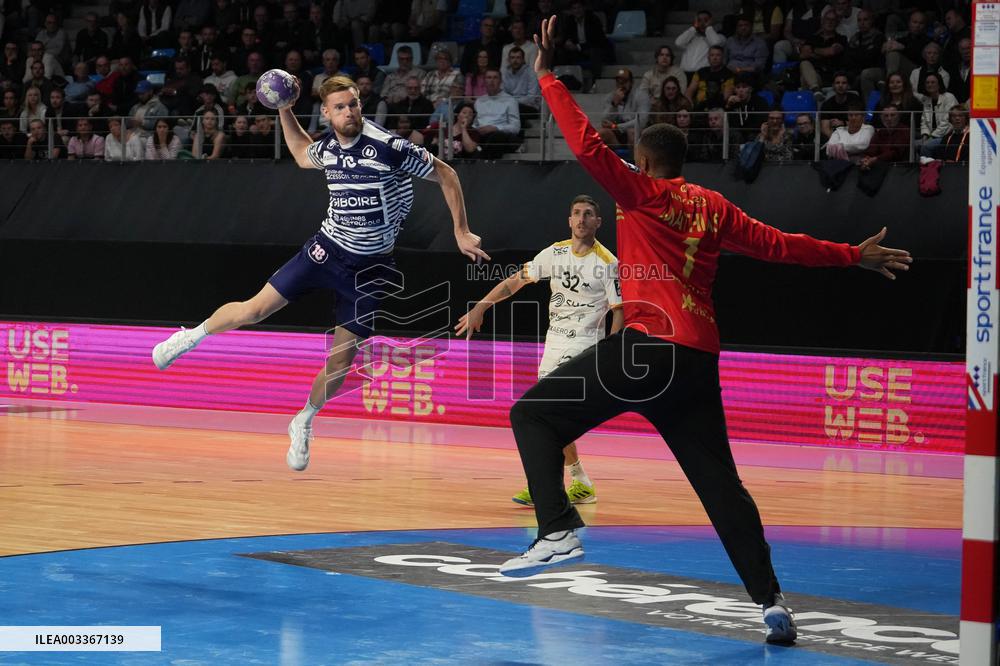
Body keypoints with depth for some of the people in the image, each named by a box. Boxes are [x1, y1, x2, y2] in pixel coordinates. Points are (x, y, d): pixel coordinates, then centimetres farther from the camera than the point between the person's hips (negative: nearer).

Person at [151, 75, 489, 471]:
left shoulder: (389, 147, -19)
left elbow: (445, 175, -10)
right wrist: (284, 111, 13)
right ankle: (195, 335, 25)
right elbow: (302, 155, 25)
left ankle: (303, 424, 27)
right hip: (328, 249, 3)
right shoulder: (327, 147, -2)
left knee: (340, 360, 1)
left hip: (371, 266, -3)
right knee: (253, 311, -4)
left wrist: (461, 232, -12)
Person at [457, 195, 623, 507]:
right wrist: (480, 308, 2)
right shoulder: (556, 253, 3)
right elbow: (516, 280, 8)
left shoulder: (607, 263, -11)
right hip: (554, 340, 6)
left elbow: (618, 310, -8)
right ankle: (581, 485, 18)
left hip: (584, 343, -6)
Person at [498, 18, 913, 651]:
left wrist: (548, 76, -4)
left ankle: (558, 530, -14)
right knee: (720, 483, 8)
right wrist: (856, 255, 28)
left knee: (534, 413, 4)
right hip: (701, 360, 6)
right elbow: (781, 244, 18)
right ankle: (772, 600, -1)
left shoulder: (642, 194, 1)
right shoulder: (714, 208, 16)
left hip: (648, 347, -6)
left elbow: (589, 146, -10)